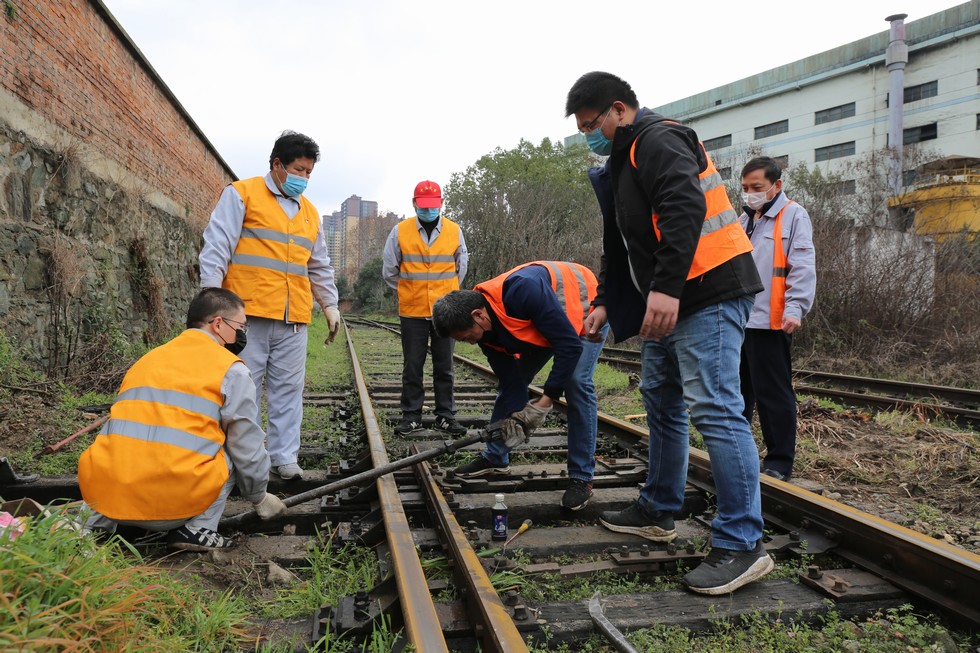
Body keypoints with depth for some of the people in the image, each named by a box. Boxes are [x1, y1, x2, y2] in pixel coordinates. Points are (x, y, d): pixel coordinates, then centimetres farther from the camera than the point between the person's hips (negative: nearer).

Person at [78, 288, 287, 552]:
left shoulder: (148, 359, 21)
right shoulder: (232, 370, 3)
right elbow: (248, 448, 4)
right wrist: (260, 498, 22)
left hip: (103, 492, 7)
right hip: (174, 500, -6)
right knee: (231, 448, 15)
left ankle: (96, 521, 18)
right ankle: (197, 529, 3)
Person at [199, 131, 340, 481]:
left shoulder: (309, 212, 20)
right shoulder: (242, 194, 3)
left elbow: (320, 267, 26)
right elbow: (216, 246, -3)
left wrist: (330, 304, 21)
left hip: (294, 319, 5)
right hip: (248, 312, -5)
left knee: (288, 389, 6)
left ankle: (285, 456, 14)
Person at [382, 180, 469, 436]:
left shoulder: (454, 231, 2)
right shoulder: (400, 232, -2)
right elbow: (390, 271, 8)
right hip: (412, 311, -1)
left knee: (444, 367, 8)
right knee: (412, 367, 6)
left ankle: (446, 415, 17)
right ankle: (411, 415, 16)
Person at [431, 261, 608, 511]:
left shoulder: (523, 291, -42)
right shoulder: (485, 330, -17)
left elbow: (570, 344, -37)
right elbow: (509, 377, -9)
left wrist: (546, 400, -34)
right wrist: (516, 417, -19)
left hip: (585, 311, -7)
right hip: (540, 324, 7)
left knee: (576, 382, -22)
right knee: (510, 379, 5)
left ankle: (581, 478, -12)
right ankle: (495, 458, 20)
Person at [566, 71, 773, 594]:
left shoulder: (658, 140, -9)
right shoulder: (625, 160, 23)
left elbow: (685, 209, -27)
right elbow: (620, 244, 27)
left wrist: (666, 287, -35)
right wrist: (605, 301, 20)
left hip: (707, 295, -11)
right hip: (668, 300, 11)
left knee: (713, 409, -13)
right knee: (661, 400, 16)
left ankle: (741, 544, -7)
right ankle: (657, 512, 30)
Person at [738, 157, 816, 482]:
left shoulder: (793, 216, -3)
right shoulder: (744, 220, 20)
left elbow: (803, 268, -11)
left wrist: (795, 309, -21)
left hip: (769, 321, -8)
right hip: (737, 319, 8)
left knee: (773, 394, -2)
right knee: (737, 390, 14)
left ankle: (779, 461, 7)